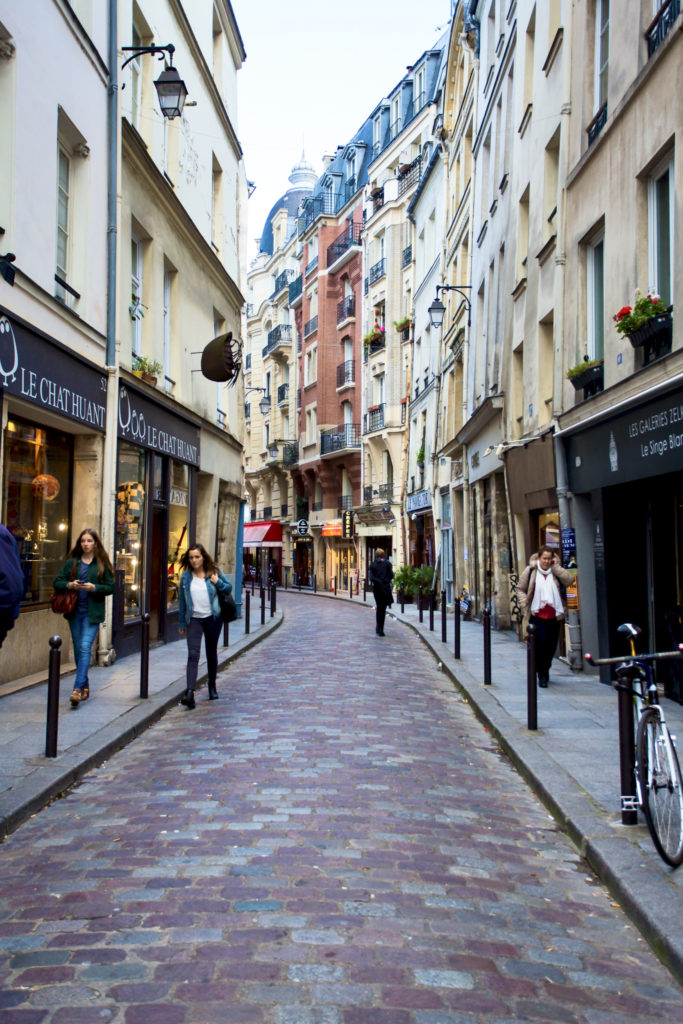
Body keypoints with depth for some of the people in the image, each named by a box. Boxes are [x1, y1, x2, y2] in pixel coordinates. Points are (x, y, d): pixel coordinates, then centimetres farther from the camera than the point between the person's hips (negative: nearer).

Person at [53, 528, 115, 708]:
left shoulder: (102, 564, 1)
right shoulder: (71, 562, 7)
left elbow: (110, 587, 0)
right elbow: (57, 582, 6)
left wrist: (94, 588, -15)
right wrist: (69, 585, -13)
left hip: (92, 613, -3)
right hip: (75, 612, 4)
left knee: (85, 647, -14)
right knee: (78, 649, 10)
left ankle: (78, 688, -18)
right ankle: (85, 686, 25)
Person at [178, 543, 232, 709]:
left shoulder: (214, 572, 0)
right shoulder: (186, 576, 2)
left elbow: (229, 587, 8)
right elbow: (182, 600, 7)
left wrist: (218, 582, -12)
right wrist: (182, 623, 9)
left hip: (212, 618, 1)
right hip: (193, 619, -1)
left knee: (212, 654, 13)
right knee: (193, 655, -13)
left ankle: (212, 687, 30)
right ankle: (189, 692, -22)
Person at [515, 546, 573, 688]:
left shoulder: (556, 571, 7)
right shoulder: (530, 571, 1)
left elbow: (569, 579, -12)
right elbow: (520, 589, 6)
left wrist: (555, 566, -10)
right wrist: (525, 605, -7)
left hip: (553, 617, 3)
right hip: (537, 616, -3)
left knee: (551, 646, 10)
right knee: (541, 643, -14)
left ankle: (544, 671, 32)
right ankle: (542, 675, -1)